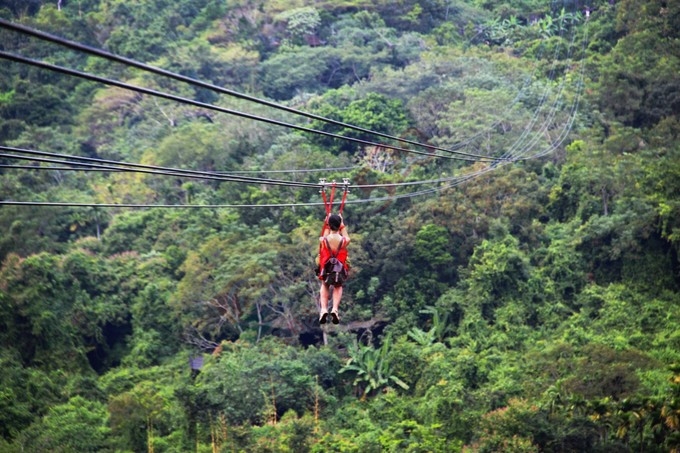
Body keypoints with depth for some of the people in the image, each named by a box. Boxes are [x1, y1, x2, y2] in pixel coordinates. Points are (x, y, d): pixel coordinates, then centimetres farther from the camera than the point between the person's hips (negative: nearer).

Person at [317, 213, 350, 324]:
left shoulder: (323, 240, -13)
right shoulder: (344, 240, -13)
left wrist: (328, 222, 24)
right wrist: (342, 223, 25)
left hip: (326, 270, 0)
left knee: (325, 287, 33)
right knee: (338, 288, 31)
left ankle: (324, 309, 12)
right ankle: (335, 309, 7)